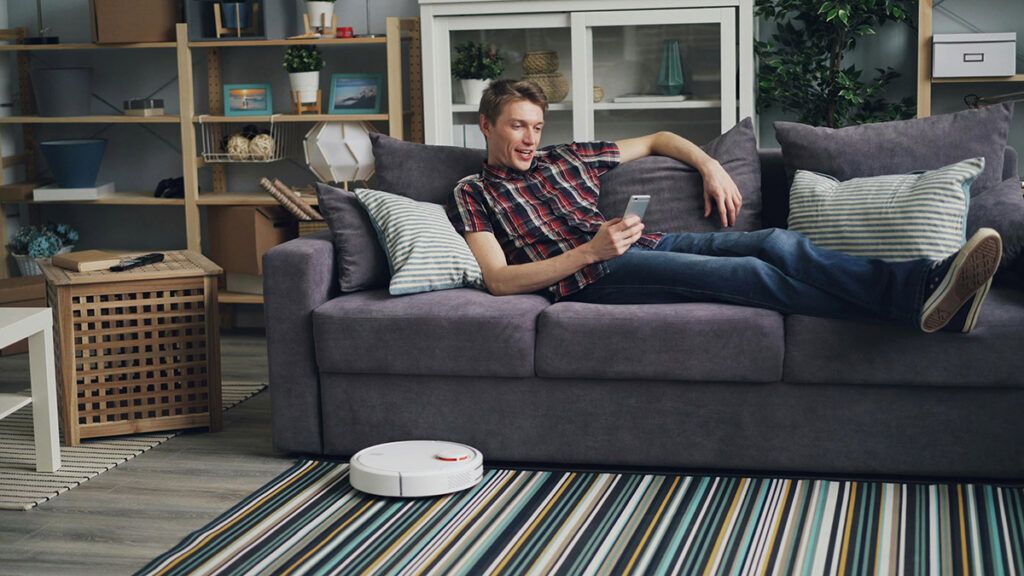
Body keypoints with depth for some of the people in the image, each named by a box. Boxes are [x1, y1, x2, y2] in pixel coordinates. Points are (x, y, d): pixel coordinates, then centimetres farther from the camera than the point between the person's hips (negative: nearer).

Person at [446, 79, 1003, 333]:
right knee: (752, 273, -28)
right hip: (593, 274, -6)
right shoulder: (473, 192, 11)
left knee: (778, 243, -21)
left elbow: (656, 140, 36)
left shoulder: (562, 158, 26)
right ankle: (919, 300, -42)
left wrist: (709, 165, 15)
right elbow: (498, 280, -5)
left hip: (649, 243, 7)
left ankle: (924, 285, -39)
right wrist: (588, 251, -14)